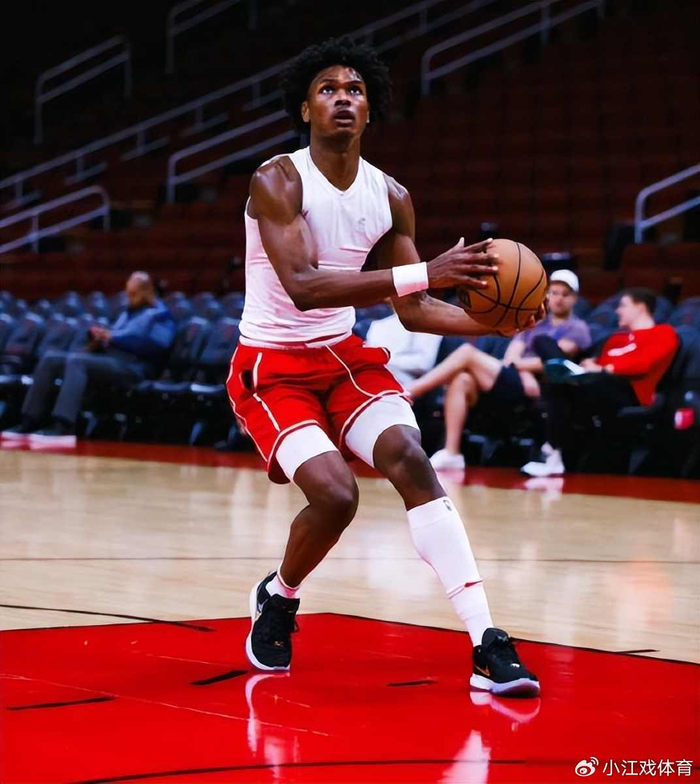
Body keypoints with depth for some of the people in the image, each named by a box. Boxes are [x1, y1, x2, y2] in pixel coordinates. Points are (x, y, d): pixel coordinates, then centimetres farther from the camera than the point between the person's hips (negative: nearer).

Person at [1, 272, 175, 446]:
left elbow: (156, 344, -15)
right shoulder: (127, 314, 30)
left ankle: (63, 428, -48)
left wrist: (113, 337, -13)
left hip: (132, 365, -9)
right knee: (50, 358, -6)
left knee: (76, 361, -32)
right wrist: (98, 336, -1)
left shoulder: (160, 314, 3)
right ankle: (30, 423, -16)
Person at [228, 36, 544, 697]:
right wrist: (426, 272, -39)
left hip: (344, 356, 5)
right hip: (272, 366, -5)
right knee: (335, 492, -24)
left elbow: (413, 310, 8)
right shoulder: (277, 182, -17)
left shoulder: (390, 197, 1)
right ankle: (278, 597, 11)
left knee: (409, 459, -20)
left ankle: (486, 644, -23)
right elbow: (301, 287, -31)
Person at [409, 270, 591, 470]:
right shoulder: (533, 324, 29)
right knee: (461, 381, -25)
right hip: (512, 383, 6)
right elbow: (510, 359, 13)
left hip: (536, 390, -6)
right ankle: (451, 453, -29)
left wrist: (518, 363, 0)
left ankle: (408, 391, -22)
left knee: (467, 352, -19)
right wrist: (524, 372, -8)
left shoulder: (577, 329, 10)